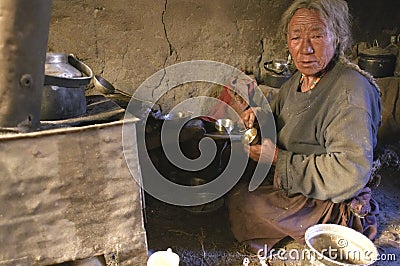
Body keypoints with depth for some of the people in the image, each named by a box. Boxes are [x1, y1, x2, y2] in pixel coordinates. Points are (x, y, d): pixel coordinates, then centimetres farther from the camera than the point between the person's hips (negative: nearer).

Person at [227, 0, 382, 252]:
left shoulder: (350, 90, -27)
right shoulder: (298, 80, 2)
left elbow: (351, 170, -33)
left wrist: (278, 158, -28)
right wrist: (260, 118, -8)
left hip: (327, 205, -8)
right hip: (288, 183, 9)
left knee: (241, 201, -15)